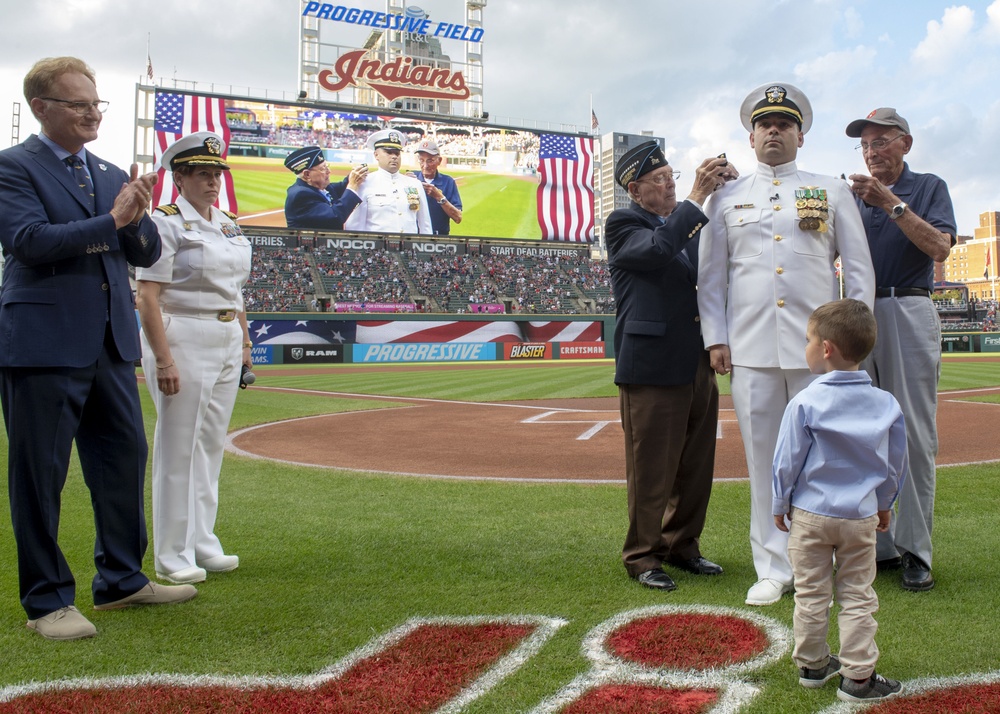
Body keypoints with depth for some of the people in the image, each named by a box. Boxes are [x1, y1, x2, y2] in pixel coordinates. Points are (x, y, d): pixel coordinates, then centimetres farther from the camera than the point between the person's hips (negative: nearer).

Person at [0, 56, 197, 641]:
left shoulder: (112, 175, 15)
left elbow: (147, 254, 13)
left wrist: (137, 218, -8)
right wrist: (111, 220, -16)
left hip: (111, 345, 7)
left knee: (125, 460, 12)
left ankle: (122, 580, 28)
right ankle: (48, 601, 14)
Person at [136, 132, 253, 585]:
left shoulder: (229, 226, 14)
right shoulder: (165, 223, -9)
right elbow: (147, 297, -14)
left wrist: (245, 342, 17)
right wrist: (164, 361, -20)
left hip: (227, 342, 8)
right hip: (182, 339, -8)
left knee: (211, 443, 13)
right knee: (179, 448, -2)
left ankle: (202, 544, 24)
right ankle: (172, 556, 8)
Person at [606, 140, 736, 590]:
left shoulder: (687, 224, 18)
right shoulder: (622, 225, -4)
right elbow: (657, 248, -23)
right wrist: (696, 198, -19)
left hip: (698, 365, 7)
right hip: (652, 368, -7)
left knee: (696, 465, 13)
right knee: (651, 469, 2)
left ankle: (682, 546, 29)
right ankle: (642, 556, 16)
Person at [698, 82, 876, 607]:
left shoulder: (833, 191, 13)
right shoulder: (726, 198, 15)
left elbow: (859, 269, 10)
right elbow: (711, 275, 13)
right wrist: (715, 338, 3)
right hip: (750, 350, 1)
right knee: (764, 460, 3)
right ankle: (774, 569, 12)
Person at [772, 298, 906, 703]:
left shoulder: (805, 403, -15)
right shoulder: (887, 404, -2)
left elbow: (787, 461, -9)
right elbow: (896, 464, 8)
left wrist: (780, 505, 5)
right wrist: (884, 504, 23)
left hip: (809, 514, -2)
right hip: (861, 516, 2)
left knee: (811, 594, 11)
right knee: (858, 597, 11)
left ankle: (811, 665, 24)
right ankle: (858, 676, 14)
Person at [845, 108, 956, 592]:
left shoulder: (928, 188, 8)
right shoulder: (853, 194, 16)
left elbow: (940, 248, -8)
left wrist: (892, 204, -13)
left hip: (909, 312, -3)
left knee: (914, 433, -5)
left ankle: (914, 550, 1)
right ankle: (876, 545, 12)